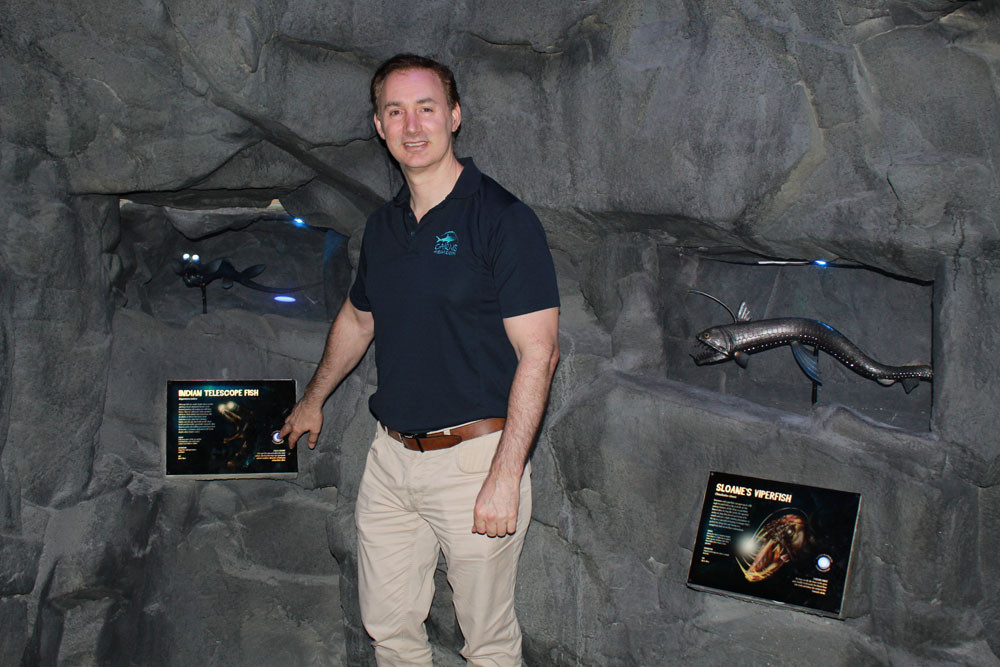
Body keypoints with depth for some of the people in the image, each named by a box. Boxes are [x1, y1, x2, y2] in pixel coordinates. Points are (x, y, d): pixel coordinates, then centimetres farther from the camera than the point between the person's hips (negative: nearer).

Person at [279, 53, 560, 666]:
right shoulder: (384, 226, 9)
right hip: (391, 455, 6)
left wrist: (505, 475, -21)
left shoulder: (503, 220, -13)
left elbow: (538, 352, -17)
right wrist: (314, 400, 37)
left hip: (474, 457, -6)